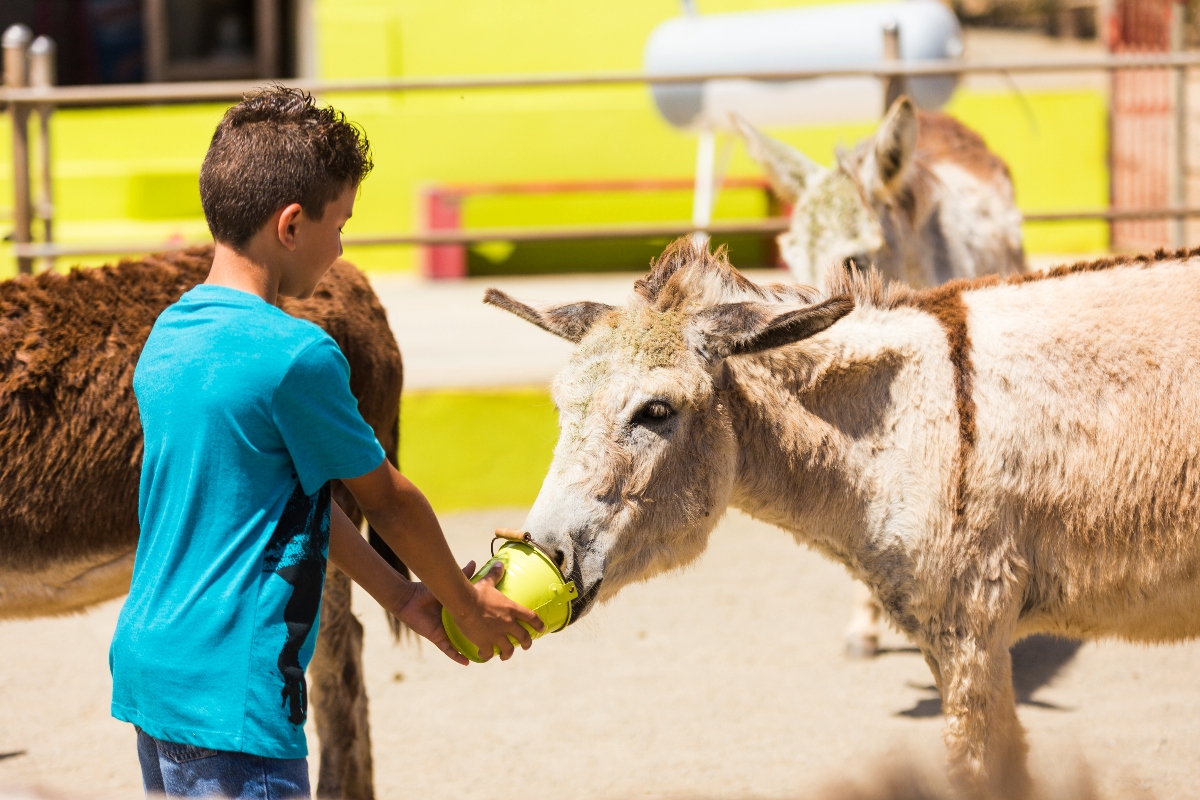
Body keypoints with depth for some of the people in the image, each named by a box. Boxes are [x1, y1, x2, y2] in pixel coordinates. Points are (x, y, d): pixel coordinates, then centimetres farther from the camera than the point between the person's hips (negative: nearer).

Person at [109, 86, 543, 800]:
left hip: (147, 666, 9)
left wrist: (401, 595, 21)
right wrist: (468, 606, 12)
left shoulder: (169, 335, 9)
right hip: (230, 689, -9)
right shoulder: (296, 355, -17)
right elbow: (389, 500, -4)